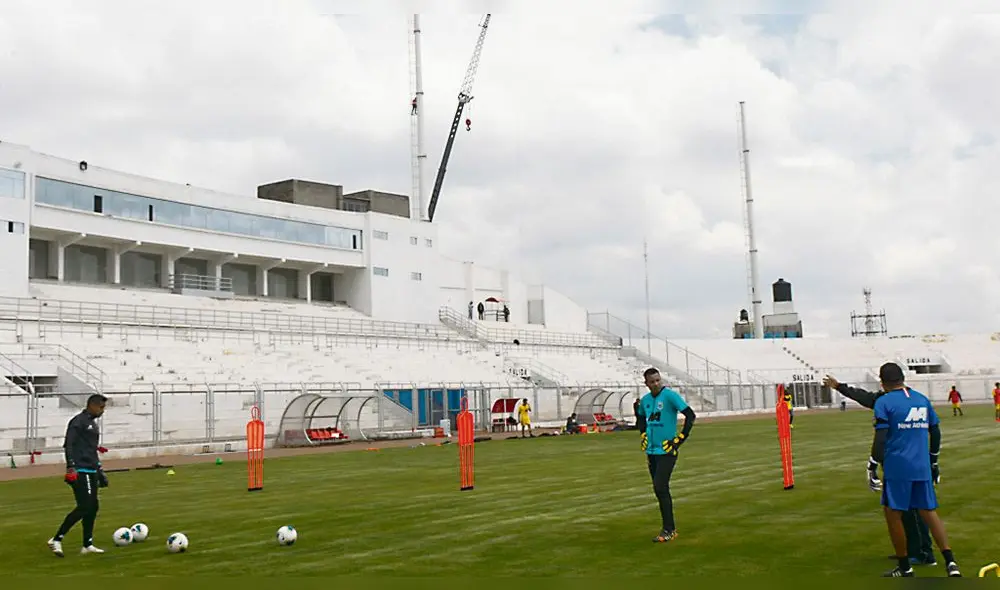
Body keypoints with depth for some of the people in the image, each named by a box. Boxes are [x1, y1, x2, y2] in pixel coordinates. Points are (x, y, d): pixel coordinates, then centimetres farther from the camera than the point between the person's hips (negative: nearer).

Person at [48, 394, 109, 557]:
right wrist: (71, 467, -24)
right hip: (80, 472, -9)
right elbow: (69, 444, -17)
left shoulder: (93, 423, 19)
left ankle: (87, 545, 16)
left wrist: (99, 470, 27)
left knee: (93, 507, 9)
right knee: (84, 507, -13)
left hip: (91, 472, 10)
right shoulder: (78, 421, -9)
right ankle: (56, 540, -6)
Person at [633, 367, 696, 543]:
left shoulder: (670, 395, -11)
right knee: (659, 490, 10)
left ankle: (669, 530, -3)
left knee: (660, 488, -12)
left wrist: (680, 439, -14)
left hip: (666, 451, -7)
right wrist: (643, 435, 15)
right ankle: (670, 528, 19)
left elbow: (690, 415, -14)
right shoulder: (645, 400, 9)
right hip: (651, 451, 7)